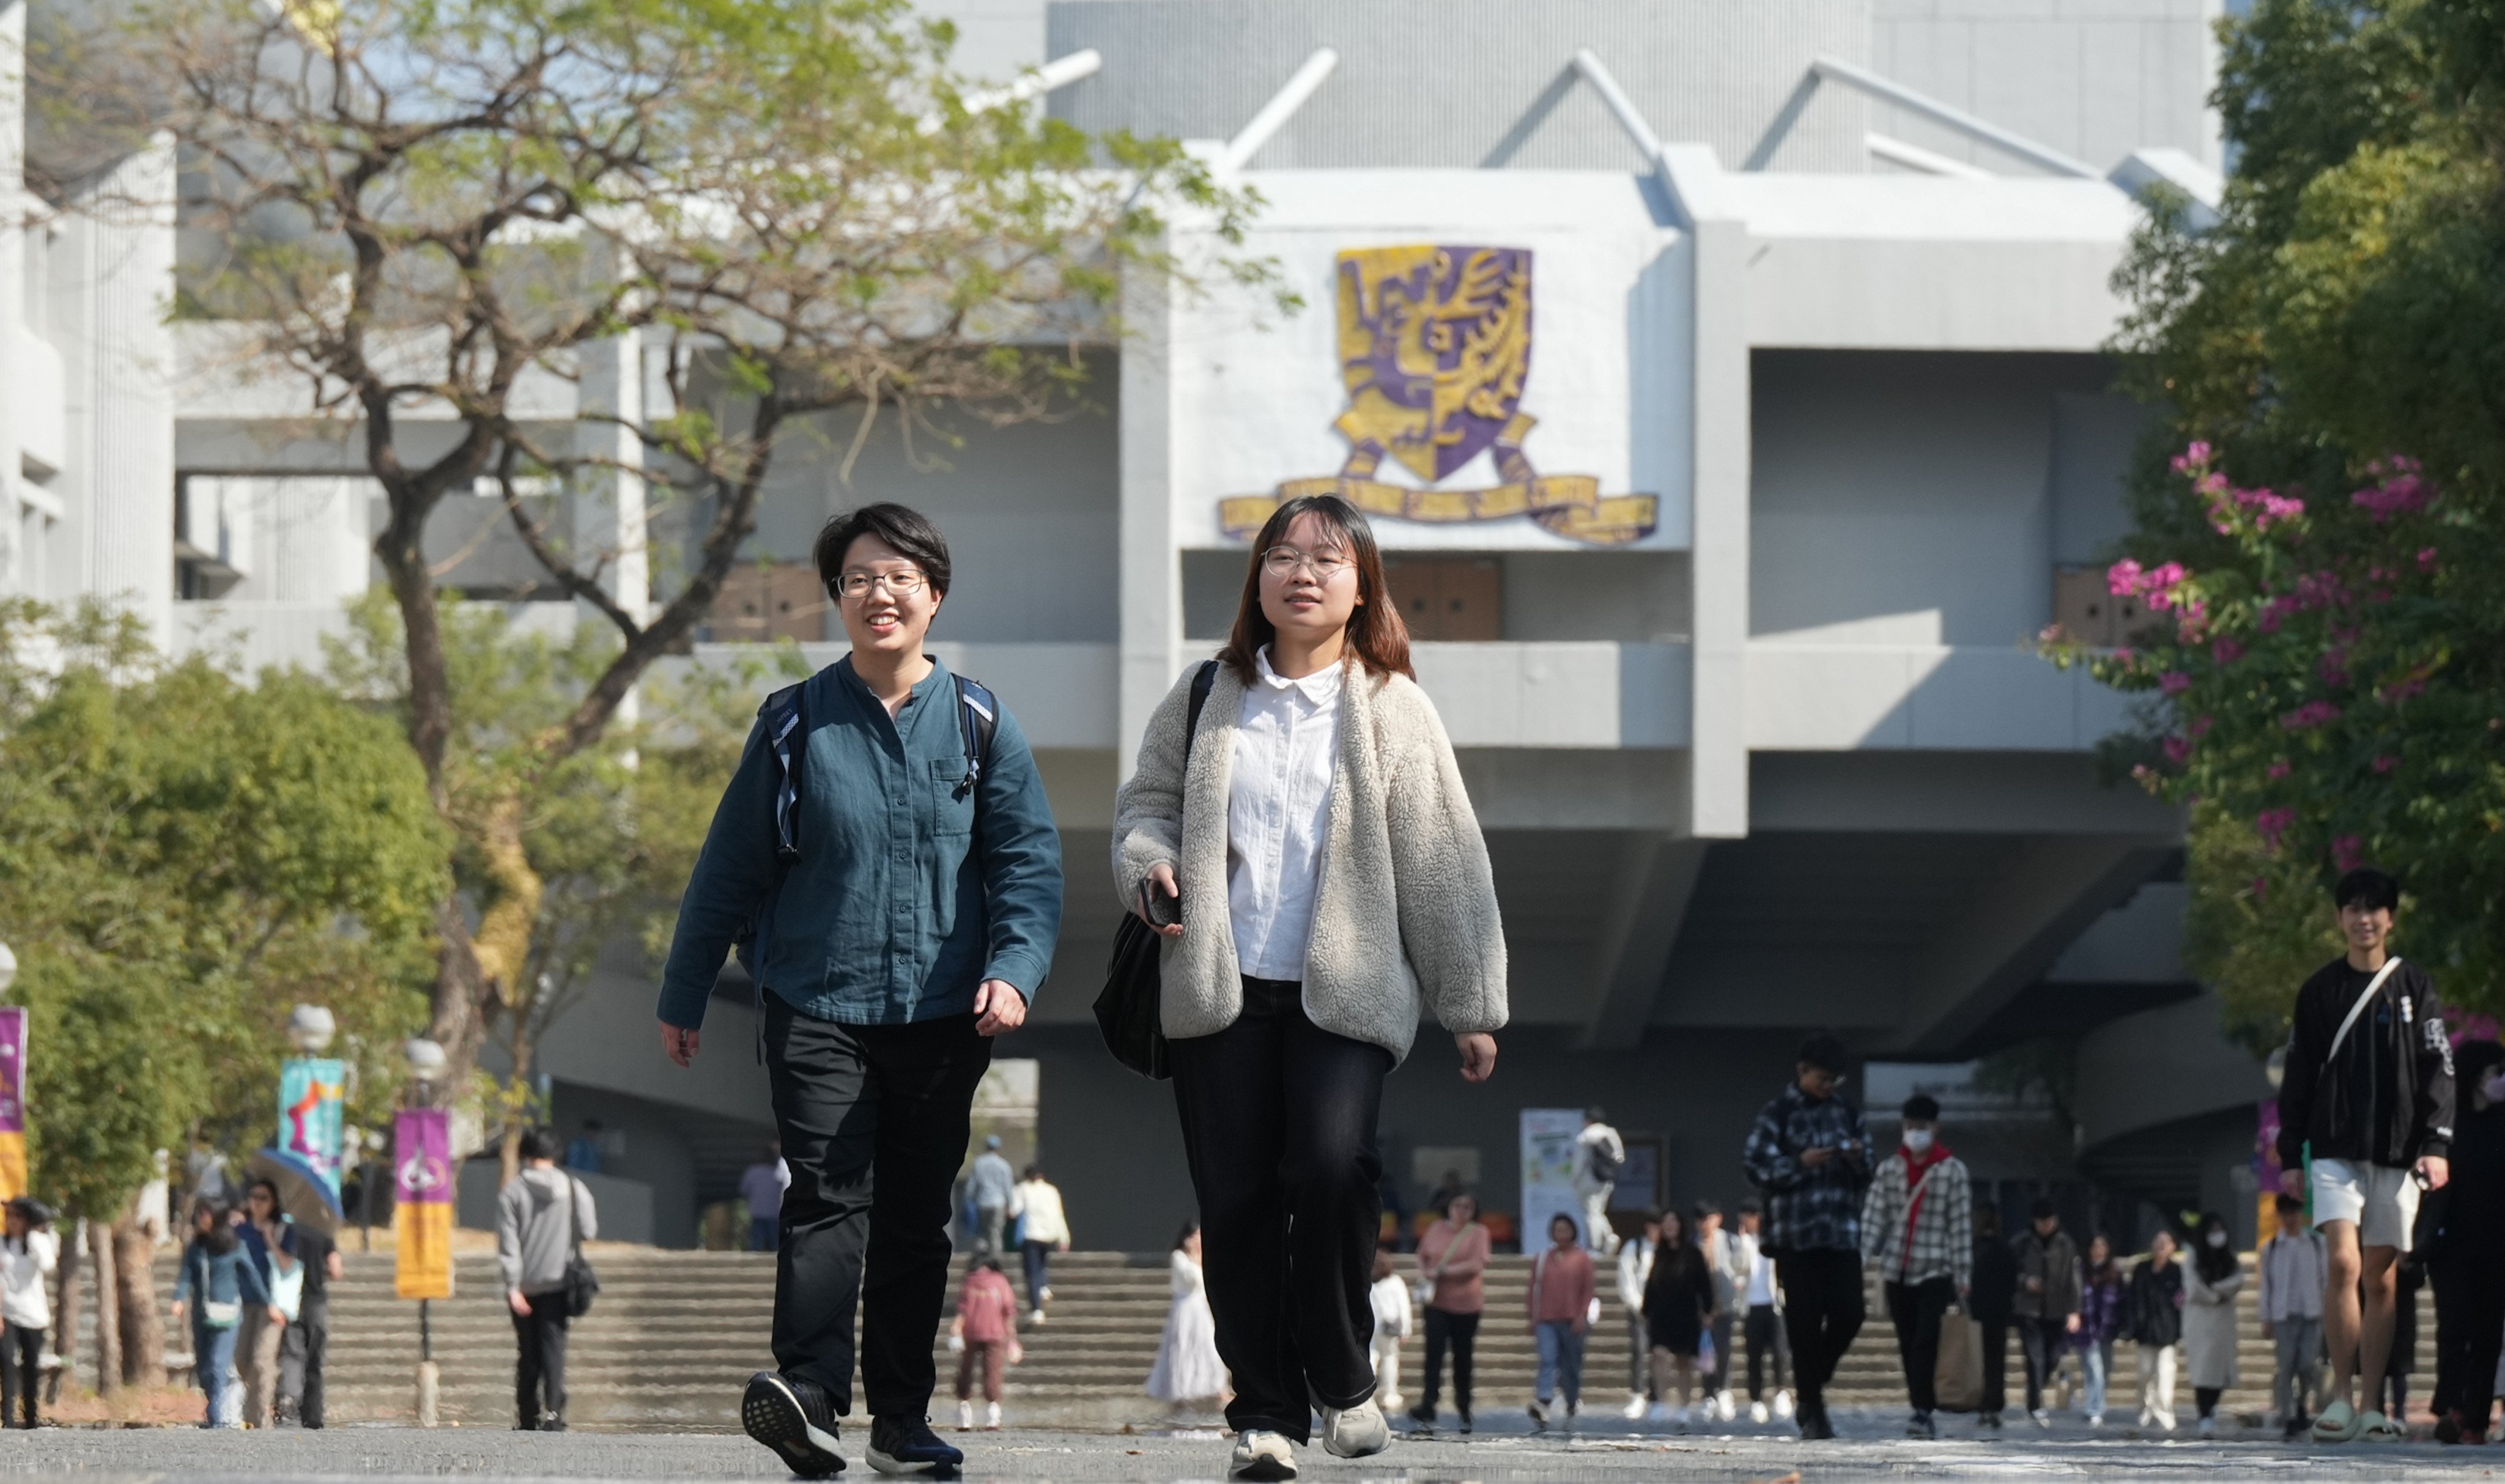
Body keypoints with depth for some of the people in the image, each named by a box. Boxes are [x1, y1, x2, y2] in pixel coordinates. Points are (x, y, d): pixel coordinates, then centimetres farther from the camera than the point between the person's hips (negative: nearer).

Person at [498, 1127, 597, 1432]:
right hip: (559, 1283, 0)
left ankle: (526, 1419, 12)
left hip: (526, 1286, 0)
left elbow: (508, 1243, -8)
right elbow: (588, 1231, 2)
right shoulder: (574, 1189, 0)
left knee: (528, 1354, 9)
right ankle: (553, 1414, -18)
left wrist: (513, 1286, -9)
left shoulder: (512, 1192, -3)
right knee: (553, 1350, -2)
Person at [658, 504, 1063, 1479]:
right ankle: (809, 1394, -28)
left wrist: (1013, 968, -14)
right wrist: (683, 996, 12)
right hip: (817, 1006, -2)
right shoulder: (796, 724, 3)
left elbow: (1029, 860, 3)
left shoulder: (979, 725, 6)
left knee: (917, 1216, 8)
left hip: (941, 1015, 2)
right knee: (828, 1196, -16)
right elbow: (730, 869, 9)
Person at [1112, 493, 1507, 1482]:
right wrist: (1148, 862, -3)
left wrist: (1471, 1007, 6)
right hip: (1222, 990, 3)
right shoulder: (1206, 697, 11)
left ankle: (1341, 1379, -2)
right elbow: (1149, 797, 21)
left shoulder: (1392, 713, 6)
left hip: (1345, 991, -3)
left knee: (1332, 1166, -22)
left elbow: (1445, 866, 7)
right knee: (1236, 1200, -1)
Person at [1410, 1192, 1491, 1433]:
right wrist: (1423, 1274, -3)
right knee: (1434, 1352, -13)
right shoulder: (1437, 1230, 9)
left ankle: (1464, 1410, 20)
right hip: (1437, 1303, 1)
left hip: (1466, 1305, -1)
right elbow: (1422, 1256, 20)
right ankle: (1427, 1408, -21)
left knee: (1463, 1357, 6)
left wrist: (1442, 1272, -17)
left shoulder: (1478, 1233, -1)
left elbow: (1476, 1265, -13)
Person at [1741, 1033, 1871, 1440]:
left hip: (1842, 1234, 4)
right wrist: (1800, 1163, -16)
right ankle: (1812, 1411, 3)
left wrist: (1860, 1160, -4)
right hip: (1795, 1234, -4)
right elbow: (1755, 1166, -4)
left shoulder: (1848, 1114, 14)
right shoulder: (1777, 1113, 1)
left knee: (1848, 1314, -5)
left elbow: (1865, 1177, 19)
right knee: (1804, 1322, -4)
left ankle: (1812, 1385, 19)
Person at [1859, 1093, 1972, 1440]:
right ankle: (1923, 1413, 12)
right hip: (1896, 1270, 4)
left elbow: (1961, 1225, -3)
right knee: (1907, 1346, 6)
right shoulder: (1889, 1170, 8)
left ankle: (1923, 1412, -20)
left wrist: (1963, 1273, -6)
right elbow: (1873, 1217, 3)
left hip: (1935, 1270, -4)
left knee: (1926, 1342, -16)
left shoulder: (1953, 1171, -1)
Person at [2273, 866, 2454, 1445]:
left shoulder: (2414, 988, 7)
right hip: (2334, 1150, -1)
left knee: (2381, 1277, 3)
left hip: (2397, 1151, 1)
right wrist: (2290, 1155, 6)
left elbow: (2438, 1071, 3)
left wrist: (2436, 1144, -9)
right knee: (2343, 1263, -16)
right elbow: (2297, 1078, 11)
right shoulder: (2321, 990, 8)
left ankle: (2371, 1407, 7)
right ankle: (2341, 1396, -10)